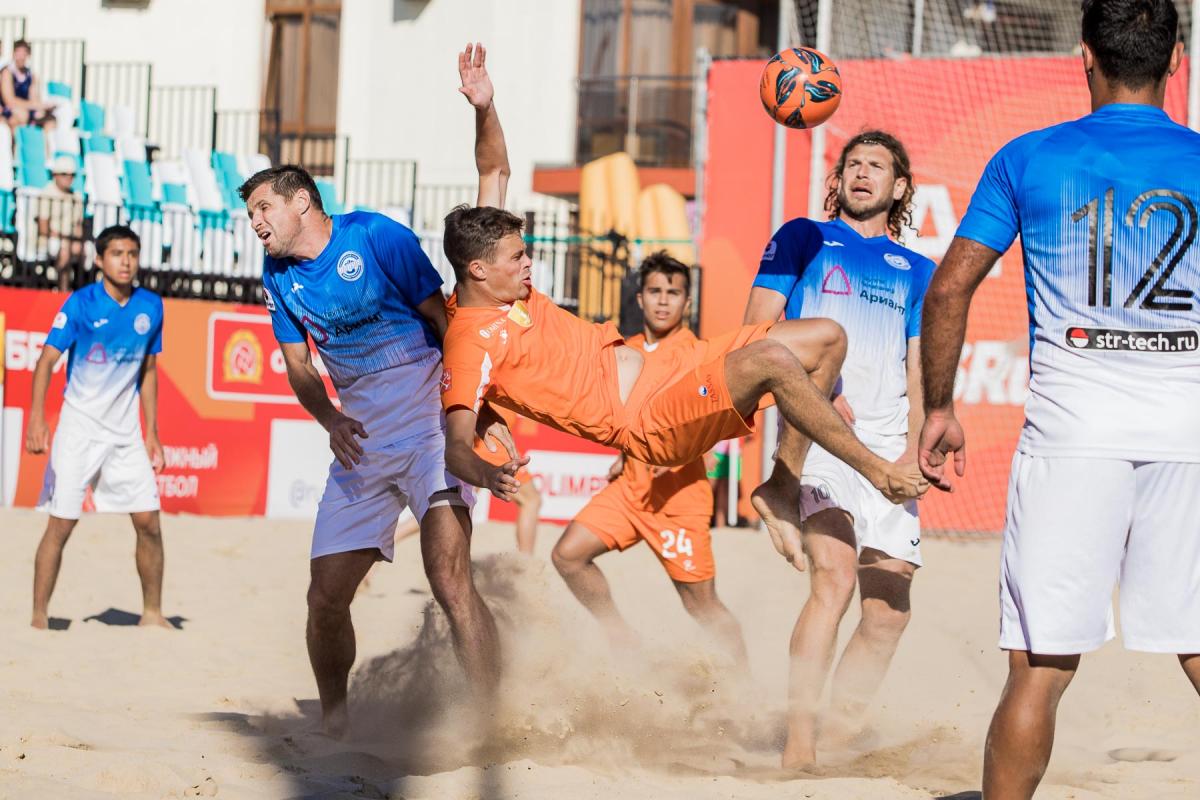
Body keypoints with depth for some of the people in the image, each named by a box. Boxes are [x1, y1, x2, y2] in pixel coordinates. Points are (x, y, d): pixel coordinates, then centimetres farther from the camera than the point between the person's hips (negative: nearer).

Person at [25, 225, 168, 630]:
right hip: (79, 426, -4)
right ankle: (39, 617, 2)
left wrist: (152, 434, 11)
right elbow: (47, 358, -14)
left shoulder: (151, 306, 3)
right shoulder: (80, 303, -10)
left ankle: (152, 612, 14)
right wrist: (36, 416, -27)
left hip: (125, 430, 4)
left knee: (148, 521, 0)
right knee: (61, 524, -6)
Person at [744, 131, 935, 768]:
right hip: (816, 433, -4)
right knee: (835, 576, -24)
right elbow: (757, 330, 5)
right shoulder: (803, 238, 12)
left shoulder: (917, 272, 20)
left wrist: (913, 451, -1)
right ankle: (798, 746, -25)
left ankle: (841, 738, 11)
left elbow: (919, 374, 16)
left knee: (888, 610, -4)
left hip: (887, 446, 4)